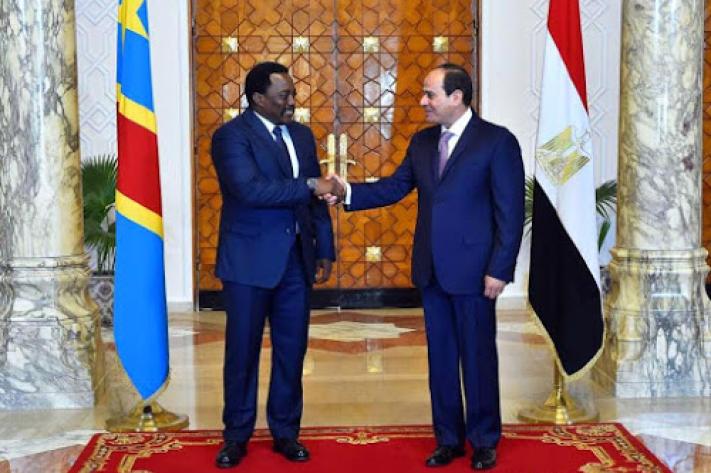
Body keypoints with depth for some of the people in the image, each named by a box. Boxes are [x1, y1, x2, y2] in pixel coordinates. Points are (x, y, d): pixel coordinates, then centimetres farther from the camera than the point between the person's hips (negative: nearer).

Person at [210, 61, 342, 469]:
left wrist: (325, 250, 9)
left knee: (292, 350, 10)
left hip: (296, 259, 5)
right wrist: (309, 185, -22)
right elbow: (250, 190, -24)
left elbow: (316, 199, 13)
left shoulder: (302, 134, 11)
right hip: (250, 260, -5)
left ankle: (286, 431, 23)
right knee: (243, 351, 5)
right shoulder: (232, 135, -10)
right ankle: (237, 435, 20)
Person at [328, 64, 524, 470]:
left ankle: (484, 440, 23)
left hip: (473, 269, -5)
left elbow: (511, 212, -10)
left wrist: (500, 269, -14)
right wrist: (348, 192, -9)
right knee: (440, 356, 13)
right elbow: (395, 187, 7)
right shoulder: (422, 142, 10)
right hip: (431, 269, 6)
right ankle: (449, 438, 26)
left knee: (478, 356, 6)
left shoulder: (497, 141, -8)